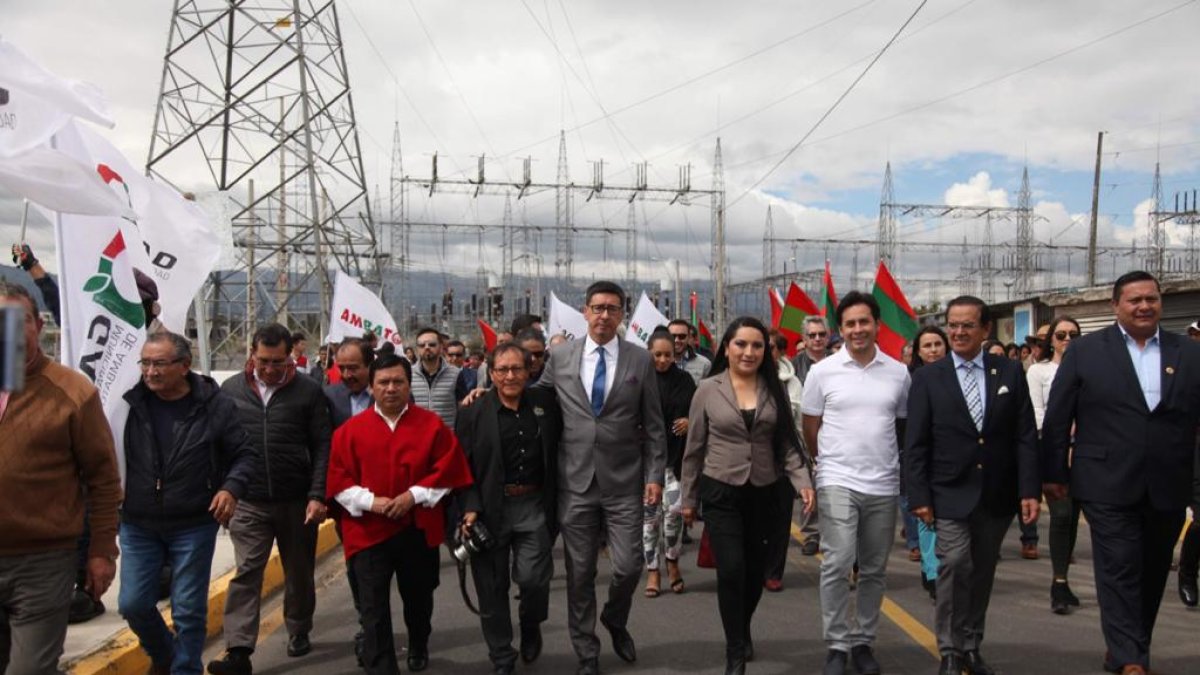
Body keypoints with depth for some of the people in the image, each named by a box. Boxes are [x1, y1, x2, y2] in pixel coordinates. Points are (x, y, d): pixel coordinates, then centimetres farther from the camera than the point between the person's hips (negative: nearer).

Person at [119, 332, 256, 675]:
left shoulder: (215, 404, -8)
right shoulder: (131, 401, -5)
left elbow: (244, 454, 0)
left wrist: (231, 488, -17)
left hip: (194, 526, -2)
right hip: (138, 525, 2)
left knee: (189, 610, 6)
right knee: (133, 604, 8)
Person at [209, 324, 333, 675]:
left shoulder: (308, 391, -3)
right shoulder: (231, 389, 3)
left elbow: (322, 446, -4)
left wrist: (317, 495, -10)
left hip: (298, 500, 0)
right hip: (248, 502, 1)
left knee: (299, 573, 14)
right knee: (246, 574, -4)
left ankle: (299, 632, 33)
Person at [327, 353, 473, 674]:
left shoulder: (432, 425, -2)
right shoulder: (350, 430, -1)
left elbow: (448, 471, -3)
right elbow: (338, 480, -1)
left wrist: (414, 495, -13)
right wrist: (369, 501, -15)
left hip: (419, 529, 1)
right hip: (368, 531, -1)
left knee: (419, 597, 19)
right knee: (374, 608, -3)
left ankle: (419, 648, 45)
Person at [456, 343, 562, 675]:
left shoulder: (545, 402, 5)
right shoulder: (473, 414, -2)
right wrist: (470, 508, -14)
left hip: (534, 507, 1)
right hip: (489, 509, -1)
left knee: (533, 578, -6)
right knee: (492, 588, 7)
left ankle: (531, 625, 29)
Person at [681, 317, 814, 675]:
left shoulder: (775, 390, 2)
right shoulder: (708, 389, -3)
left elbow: (787, 442, 4)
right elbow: (694, 448, 2)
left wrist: (802, 481, -11)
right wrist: (689, 498, 4)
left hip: (763, 493, 2)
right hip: (721, 493, -2)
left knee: (755, 571, 11)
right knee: (731, 570, -11)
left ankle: (743, 631, 40)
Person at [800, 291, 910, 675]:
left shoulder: (898, 373, 3)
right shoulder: (823, 371, -2)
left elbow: (903, 424, 14)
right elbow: (810, 427, 6)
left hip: (884, 485, 3)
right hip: (838, 482, -2)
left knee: (874, 570, 10)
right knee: (837, 564, -10)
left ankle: (863, 641, 24)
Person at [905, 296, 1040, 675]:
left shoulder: (1010, 373, 4)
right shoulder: (927, 378, -1)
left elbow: (1025, 437, 2)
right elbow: (915, 443, -2)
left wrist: (1030, 490, -5)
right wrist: (919, 496, -9)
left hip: (997, 496, 3)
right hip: (951, 494, -2)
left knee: (982, 572, 11)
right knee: (955, 565, -14)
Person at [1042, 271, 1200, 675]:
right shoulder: (1086, 351, -1)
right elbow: (1057, 417, 1)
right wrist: (1054, 473, -1)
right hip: (1108, 486, -3)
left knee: (1152, 574, 13)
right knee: (1120, 572, -5)